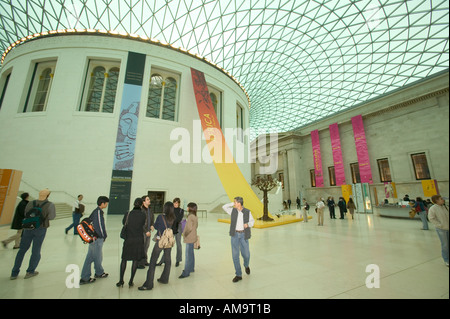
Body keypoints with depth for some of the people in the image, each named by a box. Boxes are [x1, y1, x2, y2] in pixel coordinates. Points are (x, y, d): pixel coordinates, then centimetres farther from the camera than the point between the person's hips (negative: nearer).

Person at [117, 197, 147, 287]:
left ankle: (121, 281, 23)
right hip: (139, 240, -1)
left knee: (124, 260, 17)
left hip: (128, 239, 1)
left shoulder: (128, 214, -8)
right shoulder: (143, 215, -11)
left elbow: (123, 223, 9)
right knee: (135, 260, 11)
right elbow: (143, 226, 1)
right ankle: (131, 281, 19)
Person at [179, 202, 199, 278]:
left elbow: (189, 228, -23)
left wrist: (185, 234, -7)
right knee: (191, 254, 20)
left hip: (189, 238, -10)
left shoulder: (191, 216, -21)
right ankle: (191, 268, 32)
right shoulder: (194, 216, 7)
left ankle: (186, 272, 7)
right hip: (192, 237, 10)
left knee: (188, 255, -1)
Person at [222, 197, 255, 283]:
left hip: (243, 235, -1)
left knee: (246, 254, 5)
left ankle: (246, 265, 40)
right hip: (234, 235, 1)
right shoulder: (233, 211, 0)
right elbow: (224, 207, 0)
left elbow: (252, 221, 7)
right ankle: (238, 275, 16)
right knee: (235, 255, 1)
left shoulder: (247, 212, -4)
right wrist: (232, 204, -5)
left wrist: (248, 224, -14)